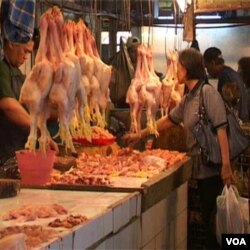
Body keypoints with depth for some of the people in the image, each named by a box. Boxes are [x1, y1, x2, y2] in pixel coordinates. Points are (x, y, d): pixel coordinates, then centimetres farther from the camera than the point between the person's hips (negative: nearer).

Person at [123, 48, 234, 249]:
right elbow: (168, 120, 26)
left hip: (213, 167, -8)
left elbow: (221, 129, -18)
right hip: (200, 167, 8)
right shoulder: (187, 98, 13)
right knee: (207, 218, 11)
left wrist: (226, 164, -23)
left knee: (214, 219, -3)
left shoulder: (208, 92, -12)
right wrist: (140, 135, 30)